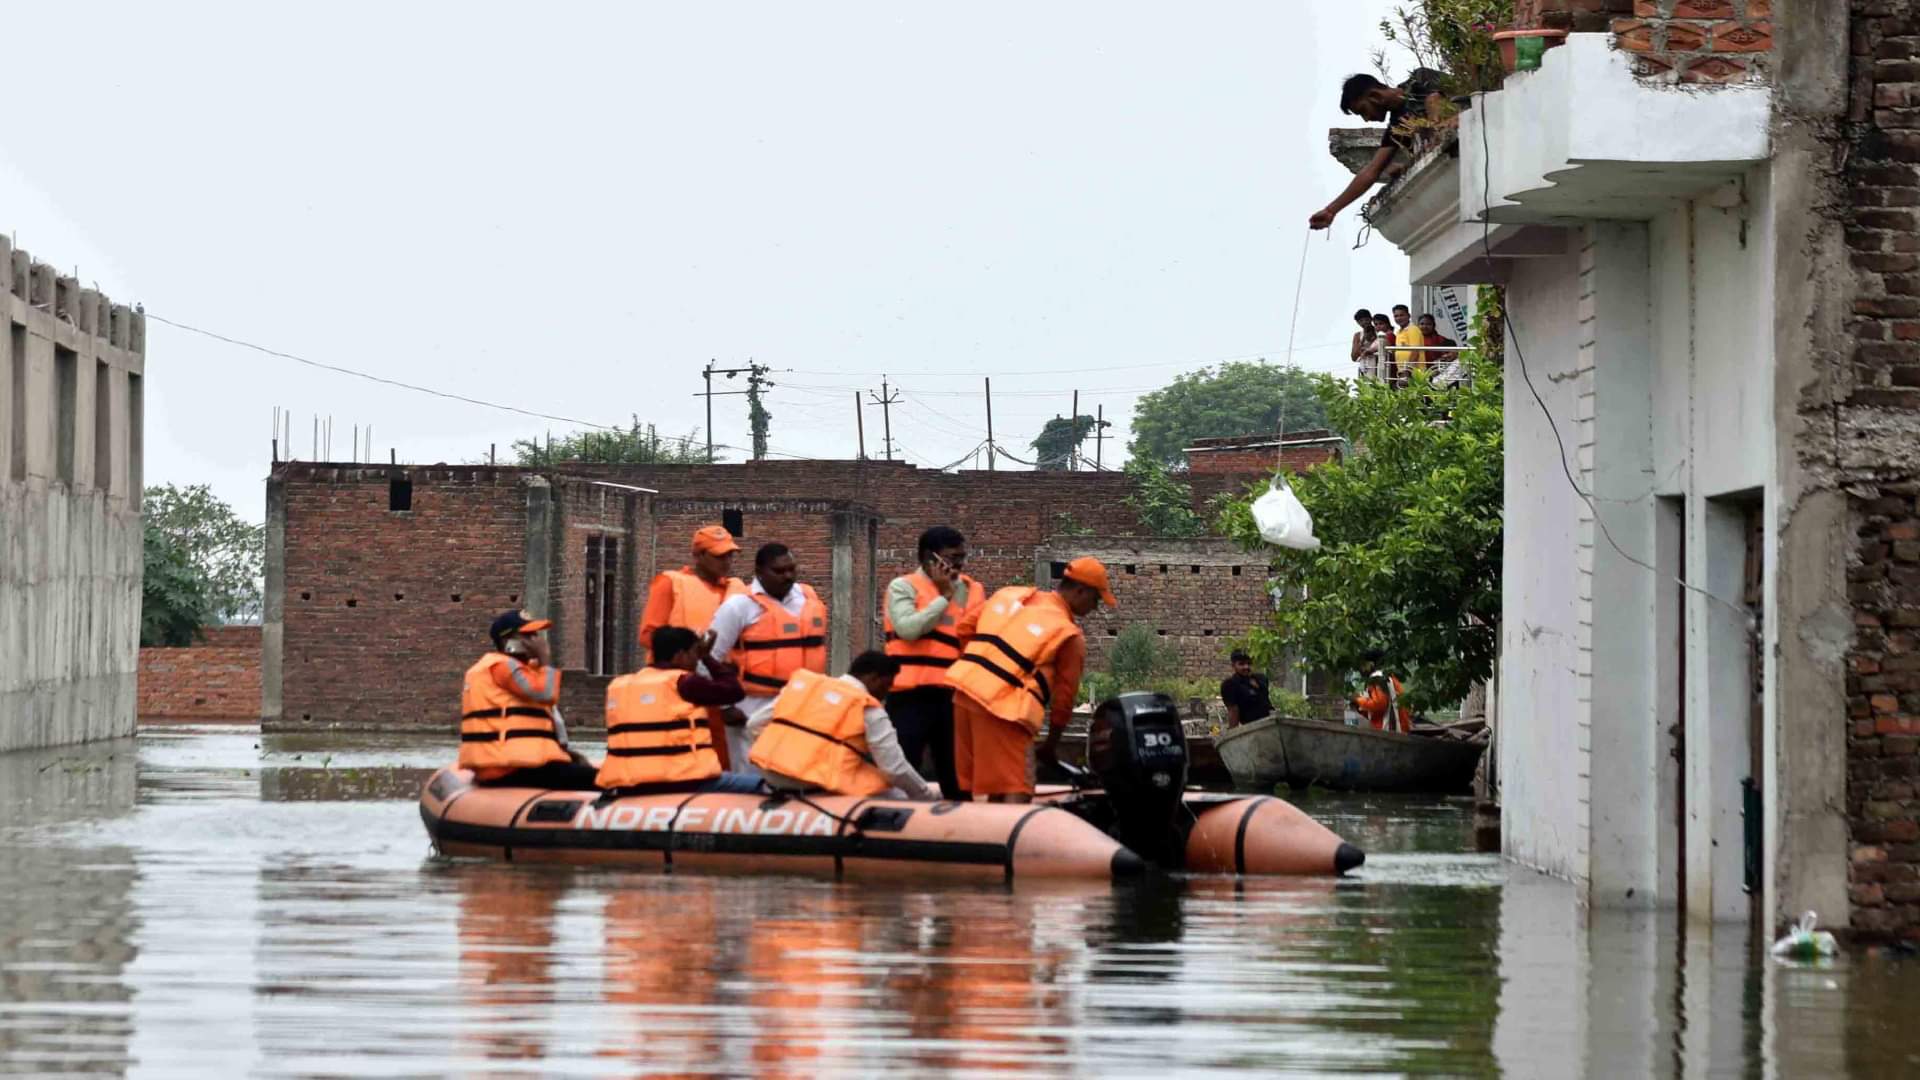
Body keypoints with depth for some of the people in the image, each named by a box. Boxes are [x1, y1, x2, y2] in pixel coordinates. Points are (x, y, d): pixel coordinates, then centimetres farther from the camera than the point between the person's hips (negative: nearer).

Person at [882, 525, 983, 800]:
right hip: (912, 696, -4)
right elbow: (908, 628, -16)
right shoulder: (903, 587, 0)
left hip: (953, 696, 4)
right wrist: (944, 597, -8)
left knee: (957, 778, 10)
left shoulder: (973, 591, 14)